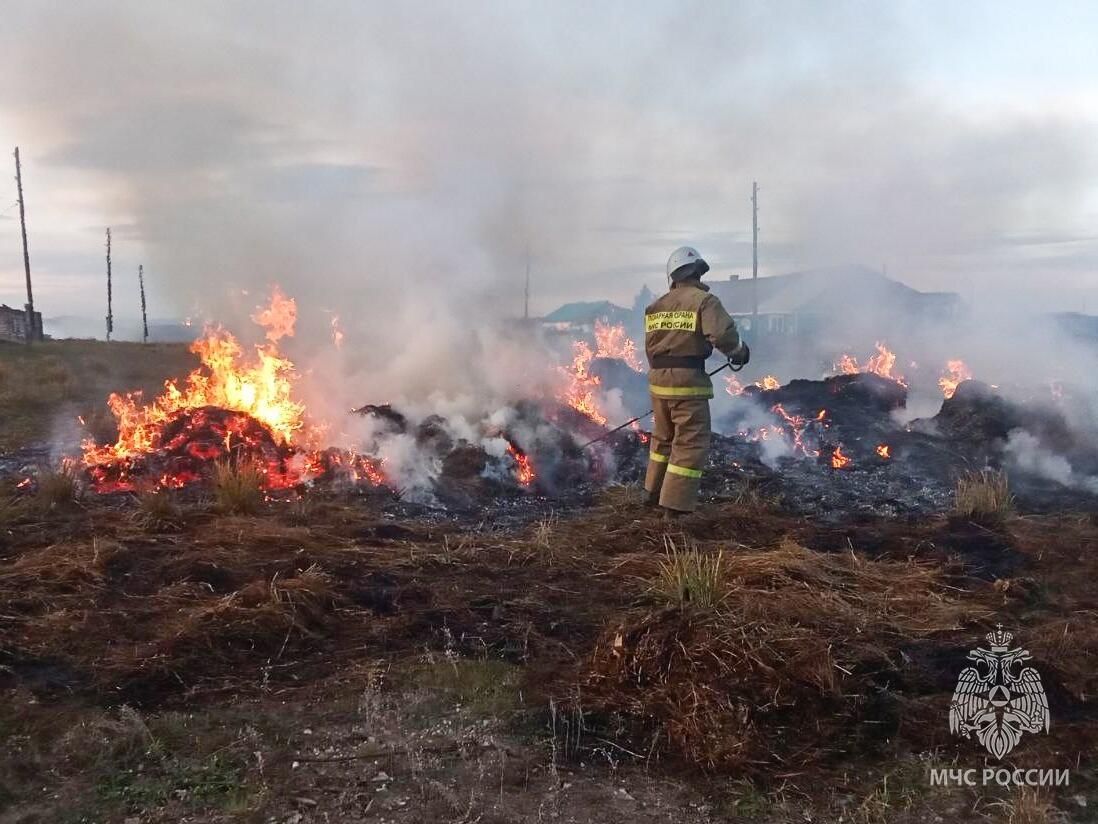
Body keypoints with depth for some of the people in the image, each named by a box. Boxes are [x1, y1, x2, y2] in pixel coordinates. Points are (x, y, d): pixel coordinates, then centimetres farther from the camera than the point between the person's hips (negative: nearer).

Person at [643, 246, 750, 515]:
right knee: (691, 444, 1)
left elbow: (651, 344, 12)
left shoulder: (657, 306, 9)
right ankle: (676, 504, 0)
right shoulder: (703, 300, -9)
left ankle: (654, 492, 36)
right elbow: (722, 333, -21)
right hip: (688, 382, -7)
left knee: (663, 438, 23)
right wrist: (739, 352, -2)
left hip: (658, 381, 7)